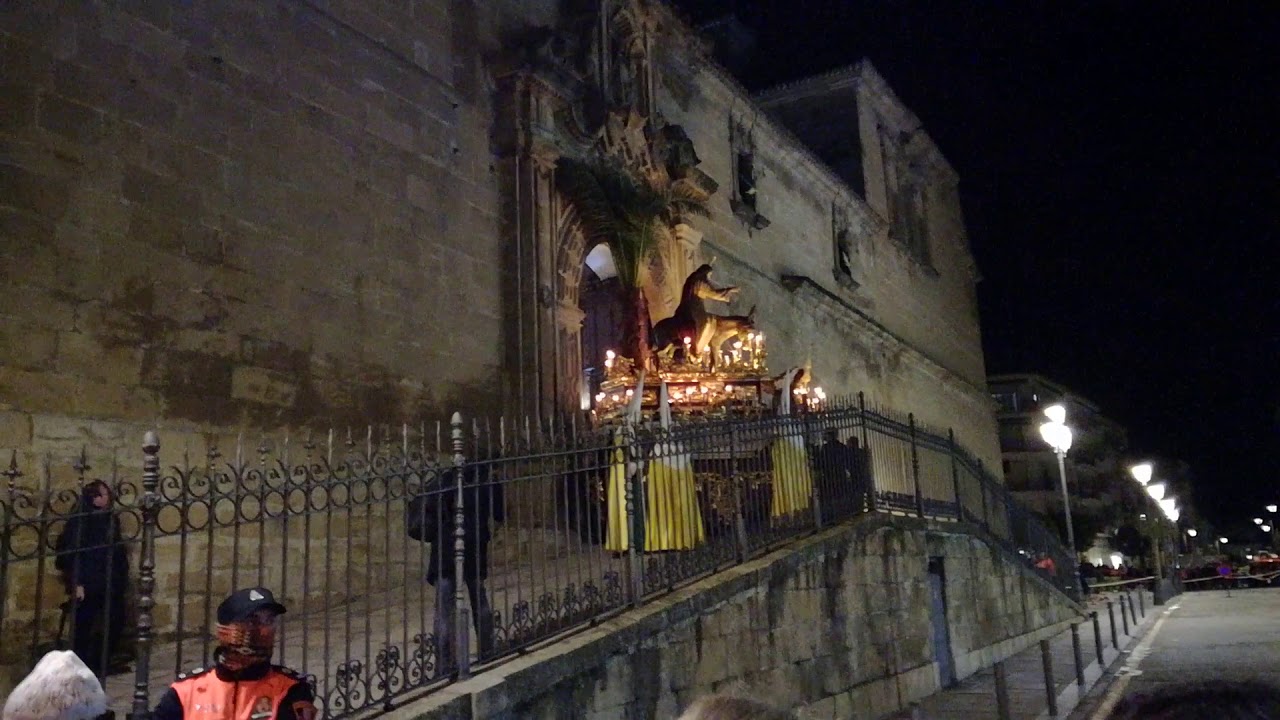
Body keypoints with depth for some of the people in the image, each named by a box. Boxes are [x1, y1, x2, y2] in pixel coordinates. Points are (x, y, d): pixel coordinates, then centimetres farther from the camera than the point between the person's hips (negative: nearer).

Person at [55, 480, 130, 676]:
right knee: (83, 625, 3)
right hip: (88, 585, -7)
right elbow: (70, 553, -15)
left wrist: (123, 579, 14)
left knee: (116, 621, 9)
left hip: (110, 584, 7)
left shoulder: (110, 519, 8)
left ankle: (102, 662, 23)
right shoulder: (79, 521, -12)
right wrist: (77, 583, -18)